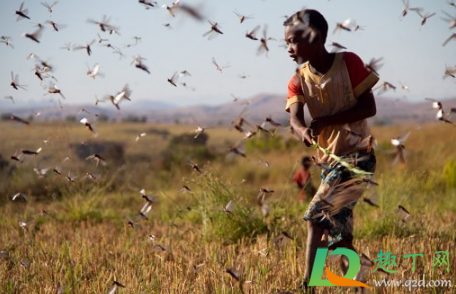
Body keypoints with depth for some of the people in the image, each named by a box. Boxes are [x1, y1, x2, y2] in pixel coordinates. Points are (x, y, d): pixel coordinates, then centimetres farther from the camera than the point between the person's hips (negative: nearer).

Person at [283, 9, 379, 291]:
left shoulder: (349, 62, -12)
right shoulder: (299, 80, 0)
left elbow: (369, 107, -15)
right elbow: (295, 116, -15)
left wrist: (325, 120, -23)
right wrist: (303, 130, -40)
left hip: (357, 156, -7)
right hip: (329, 162, 7)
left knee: (317, 217, -18)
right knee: (337, 232, 11)